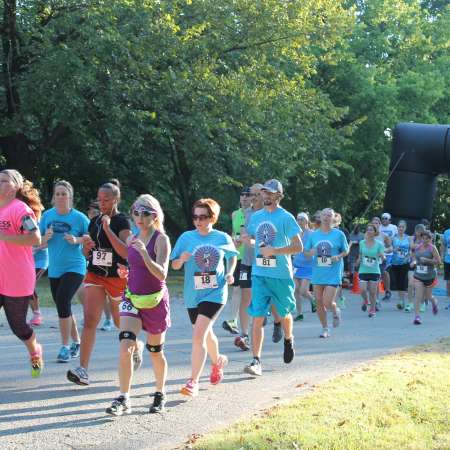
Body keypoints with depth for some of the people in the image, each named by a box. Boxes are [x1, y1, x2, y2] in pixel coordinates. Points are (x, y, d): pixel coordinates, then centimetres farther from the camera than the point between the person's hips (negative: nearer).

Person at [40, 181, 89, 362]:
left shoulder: (79, 217, -8)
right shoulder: (47, 215, 3)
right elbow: (39, 243, 9)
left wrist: (77, 240, -18)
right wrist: (46, 238, -13)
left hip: (74, 267, -5)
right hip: (54, 269, 5)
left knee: (62, 301, -20)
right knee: (63, 307, 13)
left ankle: (65, 347, -12)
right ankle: (76, 342, 31)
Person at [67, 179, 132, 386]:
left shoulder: (122, 222, -9)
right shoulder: (94, 222, 9)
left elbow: (125, 252, -22)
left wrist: (107, 228, -23)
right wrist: (87, 247, -5)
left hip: (118, 277, -4)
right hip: (95, 276, 4)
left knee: (120, 322, 14)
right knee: (89, 321, -12)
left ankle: (137, 346, 46)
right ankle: (83, 370, -18)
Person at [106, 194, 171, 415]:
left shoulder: (161, 239, -12)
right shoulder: (132, 239, 6)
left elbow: (162, 274, -24)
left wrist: (144, 252, -35)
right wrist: (125, 271, 2)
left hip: (155, 300, -4)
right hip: (132, 298, 4)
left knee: (155, 351, 11)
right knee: (125, 346, -15)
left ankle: (160, 394, 33)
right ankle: (123, 399, -14)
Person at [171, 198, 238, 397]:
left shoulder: (223, 238, -3)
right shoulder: (186, 237, -2)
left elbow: (232, 257, 16)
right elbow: (174, 265, 1)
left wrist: (230, 273, -1)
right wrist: (182, 259, -20)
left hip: (214, 293, -3)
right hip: (192, 294, 3)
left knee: (198, 335, -19)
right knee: (206, 334, 21)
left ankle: (193, 382, -15)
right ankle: (218, 361, 52)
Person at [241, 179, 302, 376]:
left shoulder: (286, 217, -7)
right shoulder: (256, 216, 9)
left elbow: (298, 247, -11)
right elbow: (248, 238, 24)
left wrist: (274, 251, -20)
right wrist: (248, 239, 0)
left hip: (281, 274, -3)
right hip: (259, 274, 3)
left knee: (284, 314, 15)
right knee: (257, 317, -8)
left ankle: (288, 340, 47)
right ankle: (256, 361, -9)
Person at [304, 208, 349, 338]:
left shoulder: (339, 234, -1)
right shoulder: (313, 235, 6)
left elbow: (346, 251, 7)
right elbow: (306, 251, 11)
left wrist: (338, 257, -13)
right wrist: (310, 253, -12)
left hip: (333, 273, -3)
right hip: (317, 273, 3)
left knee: (328, 303, -12)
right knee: (319, 302, 5)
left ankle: (336, 311, 23)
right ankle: (325, 328, 21)